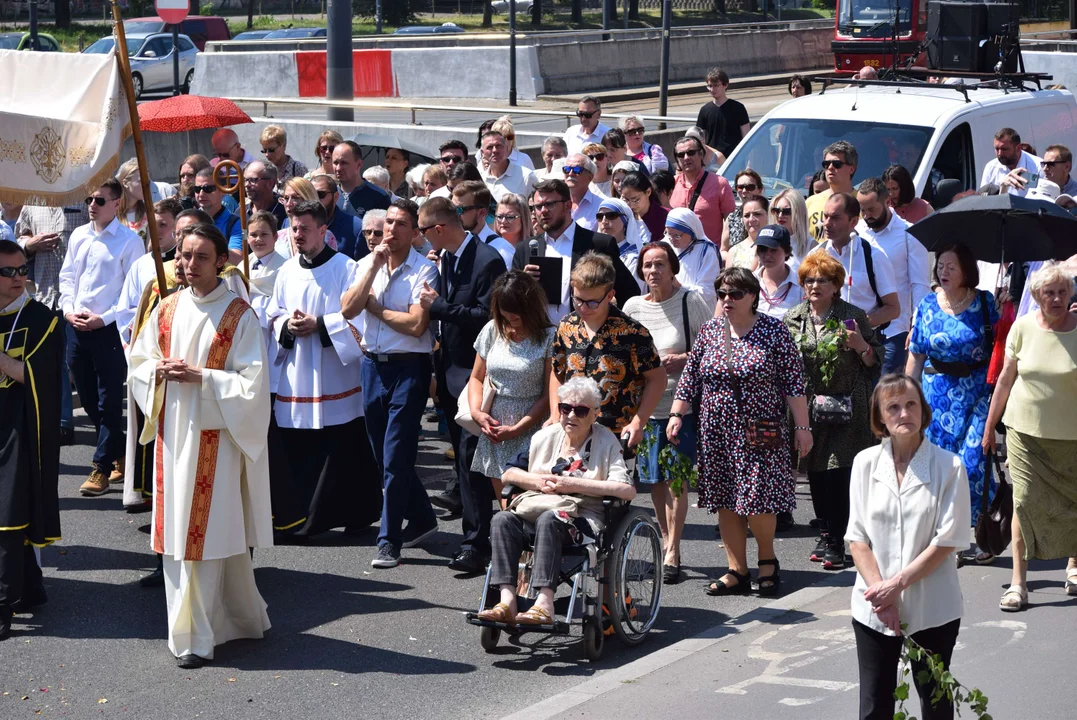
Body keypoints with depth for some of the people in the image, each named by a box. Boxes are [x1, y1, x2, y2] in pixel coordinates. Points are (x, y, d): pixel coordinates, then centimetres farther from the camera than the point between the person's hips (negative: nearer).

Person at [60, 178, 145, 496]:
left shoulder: (129, 241, -8)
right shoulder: (78, 236, 10)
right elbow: (67, 276, 15)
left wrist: (104, 319, -15)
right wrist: (68, 310, -1)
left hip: (109, 328, -6)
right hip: (76, 327, 6)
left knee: (109, 400, -2)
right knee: (88, 398, 12)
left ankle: (101, 469, 4)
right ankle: (119, 453, 27)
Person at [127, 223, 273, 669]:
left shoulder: (239, 316, -6)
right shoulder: (167, 310, 9)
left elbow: (252, 382, -10)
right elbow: (138, 364, 14)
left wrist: (201, 377, -18)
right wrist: (159, 372, -7)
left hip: (215, 435, -5)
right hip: (172, 434, 5)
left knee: (209, 530, -5)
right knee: (178, 531, 6)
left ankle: (194, 637, 1)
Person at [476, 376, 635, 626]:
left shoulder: (606, 441, 2)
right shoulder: (545, 436, 16)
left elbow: (628, 490, -14)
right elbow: (507, 474, 17)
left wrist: (573, 484, -14)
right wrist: (538, 481, -4)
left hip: (583, 518, -5)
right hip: (537, 509, 5)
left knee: (549, 519, -37)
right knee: (502, 519, -25)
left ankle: (544, 604, -45)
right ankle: (507, 601, -36)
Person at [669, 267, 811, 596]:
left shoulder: (774, 332, -3)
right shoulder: (709, 331, 8)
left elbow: (794, 383, -4)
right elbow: (689, 377, 11)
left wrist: (802, 426, -7)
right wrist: (676, 414, 3)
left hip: (760, 434, -4)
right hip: (716, 433, 4)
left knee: (758, 499, -7)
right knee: (725, 502, 4)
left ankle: (768, 560, 16)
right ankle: (737, 571, 11)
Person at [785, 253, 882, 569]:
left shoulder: (853, 317, 0)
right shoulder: (792, 320, 9)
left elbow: (875, 361, 3)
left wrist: (861, 346, -16)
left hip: (846, 410, -4)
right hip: (809, 409, 4)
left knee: (839, 473, -8)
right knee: (815, 472, 8)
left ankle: (835, 542, -2)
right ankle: (825, 533, 21)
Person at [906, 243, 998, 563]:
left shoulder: (984, 302, 0)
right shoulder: (928, 305, 5)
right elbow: (916, 356, 7)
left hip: (978, 393, -2)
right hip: (938, 392, 2)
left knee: (974, 462, -9)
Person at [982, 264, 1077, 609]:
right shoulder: (1024, 327, -3)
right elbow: (1006, 378, 5)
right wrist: (989, 427, 9)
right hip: (1025, 429, 0)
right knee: (1024, 501, -2)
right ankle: (1018, 583, 4)